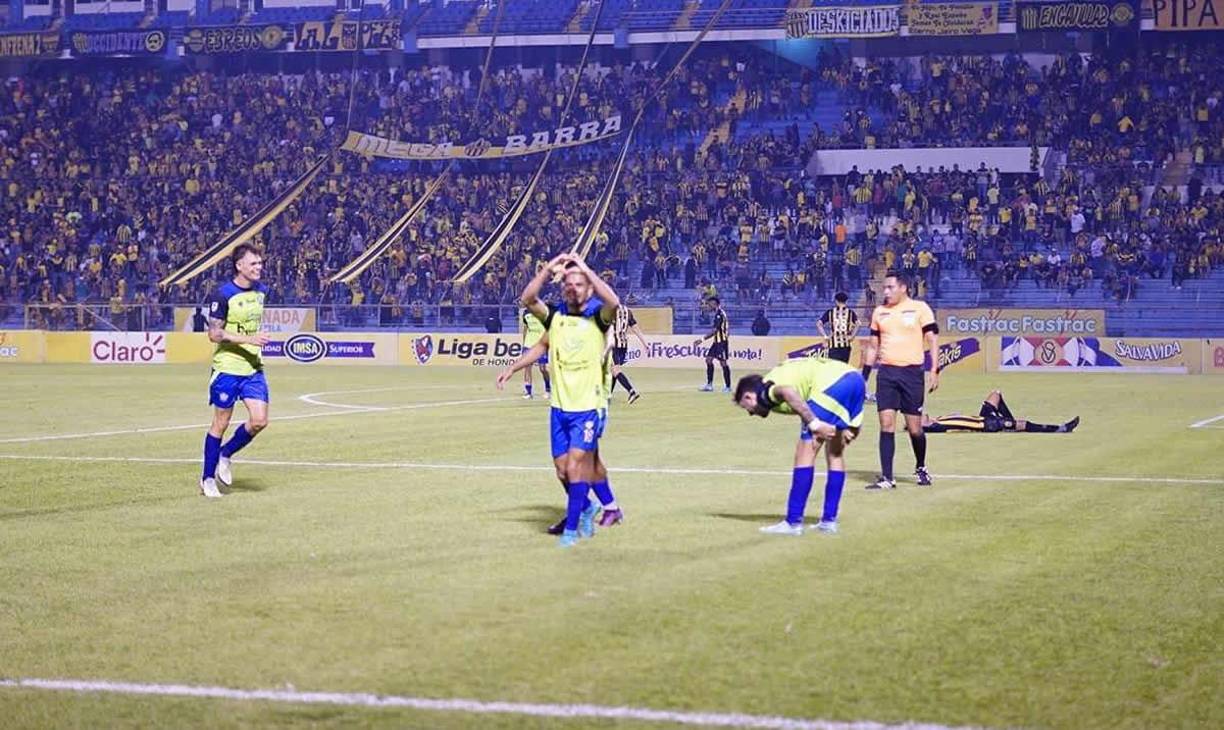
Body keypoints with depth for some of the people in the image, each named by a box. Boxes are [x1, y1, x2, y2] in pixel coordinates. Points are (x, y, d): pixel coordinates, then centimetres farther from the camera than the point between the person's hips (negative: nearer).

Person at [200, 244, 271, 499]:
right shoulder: (222, 295, -14)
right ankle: (207, 478, 15)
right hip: (227, 368, -6)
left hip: (254, 367, 6)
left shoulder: (261, 291, 7)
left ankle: (225, 455, 20)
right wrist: (248, 339, -24)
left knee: (259, 421, -4)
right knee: (221, 423, 2)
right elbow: (214, 334, -16)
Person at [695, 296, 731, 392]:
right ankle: (709, 385, 6)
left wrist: (702, 340, -22)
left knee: (723, 362, -5)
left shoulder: (719, 314, -17)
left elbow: (714, 330, -22)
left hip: (722, 341, -10)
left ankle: (728, 386, 1)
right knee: (709, 359, 5)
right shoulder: (718, 313, 13)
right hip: (717, 341, 10)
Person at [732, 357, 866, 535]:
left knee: (805, 453, 0)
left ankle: (793, 522, 2)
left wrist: (814, 424, -19)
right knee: (835, 453, 19)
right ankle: (829, 521, 22)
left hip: (831, 384, -9)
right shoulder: (780, 375, 32)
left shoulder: (765, 390, 7)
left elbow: (787, 392, -18)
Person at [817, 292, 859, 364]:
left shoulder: (830, 312, 4)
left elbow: (819, 323, -4)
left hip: (833, 345, -1)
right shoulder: (850, 312, 3)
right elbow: (857, 324, -13)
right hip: (846, 344, 1)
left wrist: (825, 336, -4)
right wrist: (852, 336, -7)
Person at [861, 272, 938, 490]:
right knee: (886, 424, -4)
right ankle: (887, 478, -3)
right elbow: (873, 345, 17)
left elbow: (932, 339, -3)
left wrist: (934, 370, -12)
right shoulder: (879, 312, 11)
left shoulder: (920, 308, -1)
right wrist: (864, 376, 14)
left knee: (915, 428, 2)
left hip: (912, 372, -3)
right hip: (886, 373, 3)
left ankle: (921, 468, 27)